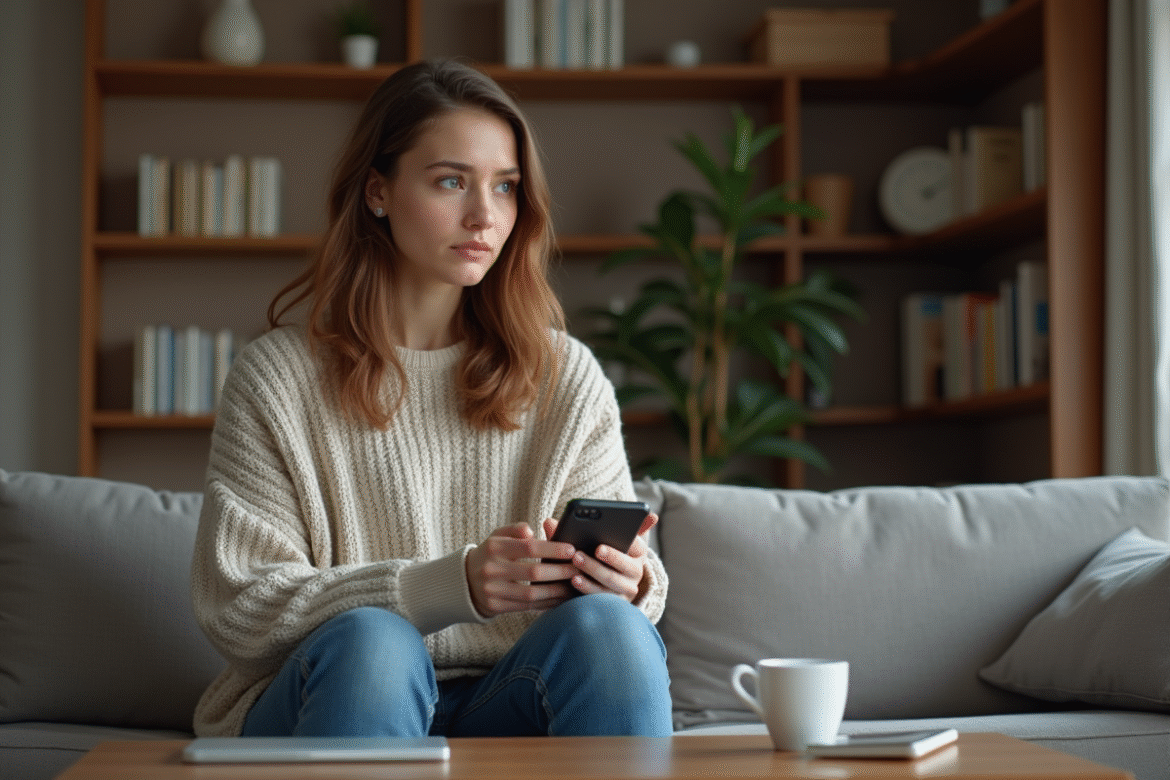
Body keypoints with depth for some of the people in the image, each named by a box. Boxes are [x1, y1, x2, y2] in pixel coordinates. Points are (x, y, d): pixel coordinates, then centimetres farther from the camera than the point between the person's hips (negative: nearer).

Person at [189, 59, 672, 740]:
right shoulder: (277, 376, 1)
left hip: (511, 704, 2)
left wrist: (630, 583, -18)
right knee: (369, 640, -35)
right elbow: (237, 607, -6)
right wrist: (449, 586, -20)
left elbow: (632, 576, 10)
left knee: (605, 626, -30)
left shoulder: (568, 378, 9)